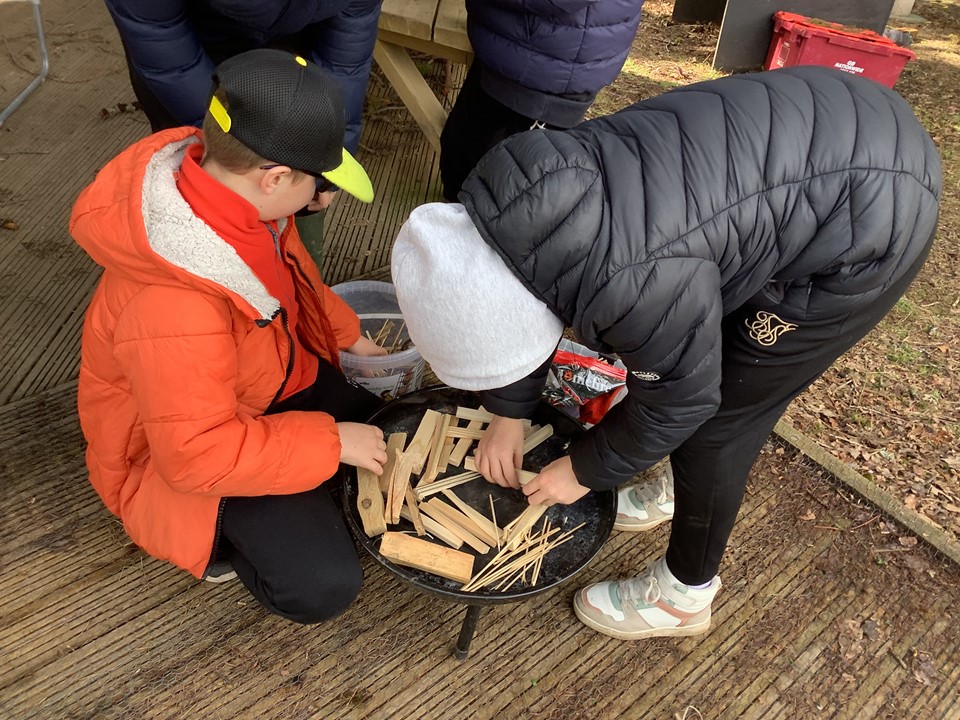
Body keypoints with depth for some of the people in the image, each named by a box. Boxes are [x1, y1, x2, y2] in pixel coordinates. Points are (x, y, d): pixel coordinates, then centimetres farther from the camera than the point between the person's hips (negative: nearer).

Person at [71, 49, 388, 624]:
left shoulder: (221, 180, -16)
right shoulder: (174, 309, -42)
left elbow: (293, 273, 5)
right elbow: (200, 454, -32)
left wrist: (346, 335, 6)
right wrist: (331, 441, -26)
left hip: (272, 374, 8)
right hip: (188, 448, -8)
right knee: (323, 587, -13)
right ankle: (211, 532, 13)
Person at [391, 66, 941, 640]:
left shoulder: (636, 284, -34)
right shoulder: (518, 206, -9)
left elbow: (680, 400, -16)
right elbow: (517, 313, 9)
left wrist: (586, 471, -2)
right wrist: (508, 413, 14)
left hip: (868, 223, -8)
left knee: (717, 418, -1)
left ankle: (685, 597, 22)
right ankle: (685, 491, 43)